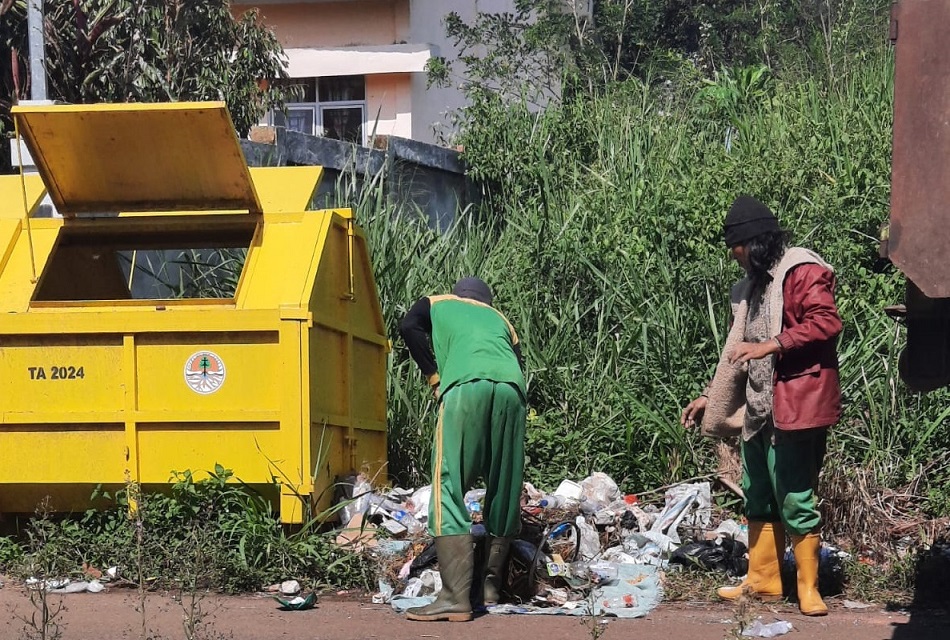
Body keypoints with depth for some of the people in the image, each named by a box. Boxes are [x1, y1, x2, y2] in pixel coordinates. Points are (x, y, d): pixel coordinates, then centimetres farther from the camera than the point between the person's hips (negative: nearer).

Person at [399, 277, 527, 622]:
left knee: (449, 488, -7)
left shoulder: (437, 304, 31)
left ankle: (455, 597, -16)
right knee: (504, 490, 16)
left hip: (466, 386, -4)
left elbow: (409, 326, 10)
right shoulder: (500, 320, 38)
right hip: (511, 390, 4)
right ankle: (491, 585, 23)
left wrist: (434, 379, 15)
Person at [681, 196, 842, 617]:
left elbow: (826, 322, -20)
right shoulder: (750, 287, 19)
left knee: (795, 500, -5)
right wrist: (710, 397, 23)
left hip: (795, 405, -9)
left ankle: (808, 590, 4)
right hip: (757, 408, 9)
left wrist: (770, 345, -22)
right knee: (758, 499, 13)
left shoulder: (802, 272, -8)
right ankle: (762, 581, 23)